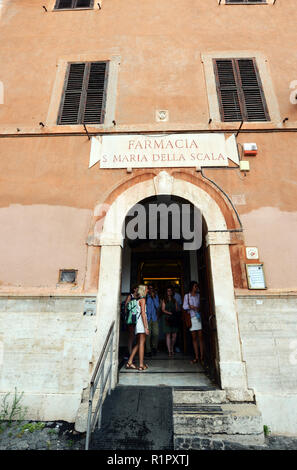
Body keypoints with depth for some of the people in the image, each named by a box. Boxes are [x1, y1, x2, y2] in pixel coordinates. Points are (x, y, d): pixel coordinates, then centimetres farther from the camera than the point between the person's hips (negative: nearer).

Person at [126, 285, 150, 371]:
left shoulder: (137, 299, 14)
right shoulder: (142, 299, -9)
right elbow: (143, 313, -15)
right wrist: (146, 327, -16)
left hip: (137, 322, 8)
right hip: (141, 322, -8)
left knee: (138, 344, 13)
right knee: (141, 343, -2)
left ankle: (129, 362, 14)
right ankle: (141, 365, 3)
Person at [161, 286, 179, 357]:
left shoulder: (174, 300, 15)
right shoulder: (164, 300, 7)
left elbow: (176, 309, 13)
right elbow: (163, 309, 0)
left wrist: (175, 313, -8)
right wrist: (170, 313, -12)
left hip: (174, 319, 3)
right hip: (167, 318, -3)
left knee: (174, 335, 0)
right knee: (168, 335, -5)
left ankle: (172, 348, 23)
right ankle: (169, 351, 2)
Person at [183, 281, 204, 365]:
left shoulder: (198, 295, 10)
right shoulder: (187, 296, 7)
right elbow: (184, 306, 1)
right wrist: (191, 307, -14)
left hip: (199, 317, 0)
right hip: (191, 317, 0)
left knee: (200, 337, -3)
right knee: (194, 337, 3)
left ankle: (202, 357, 2)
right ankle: (196, 357, 9)